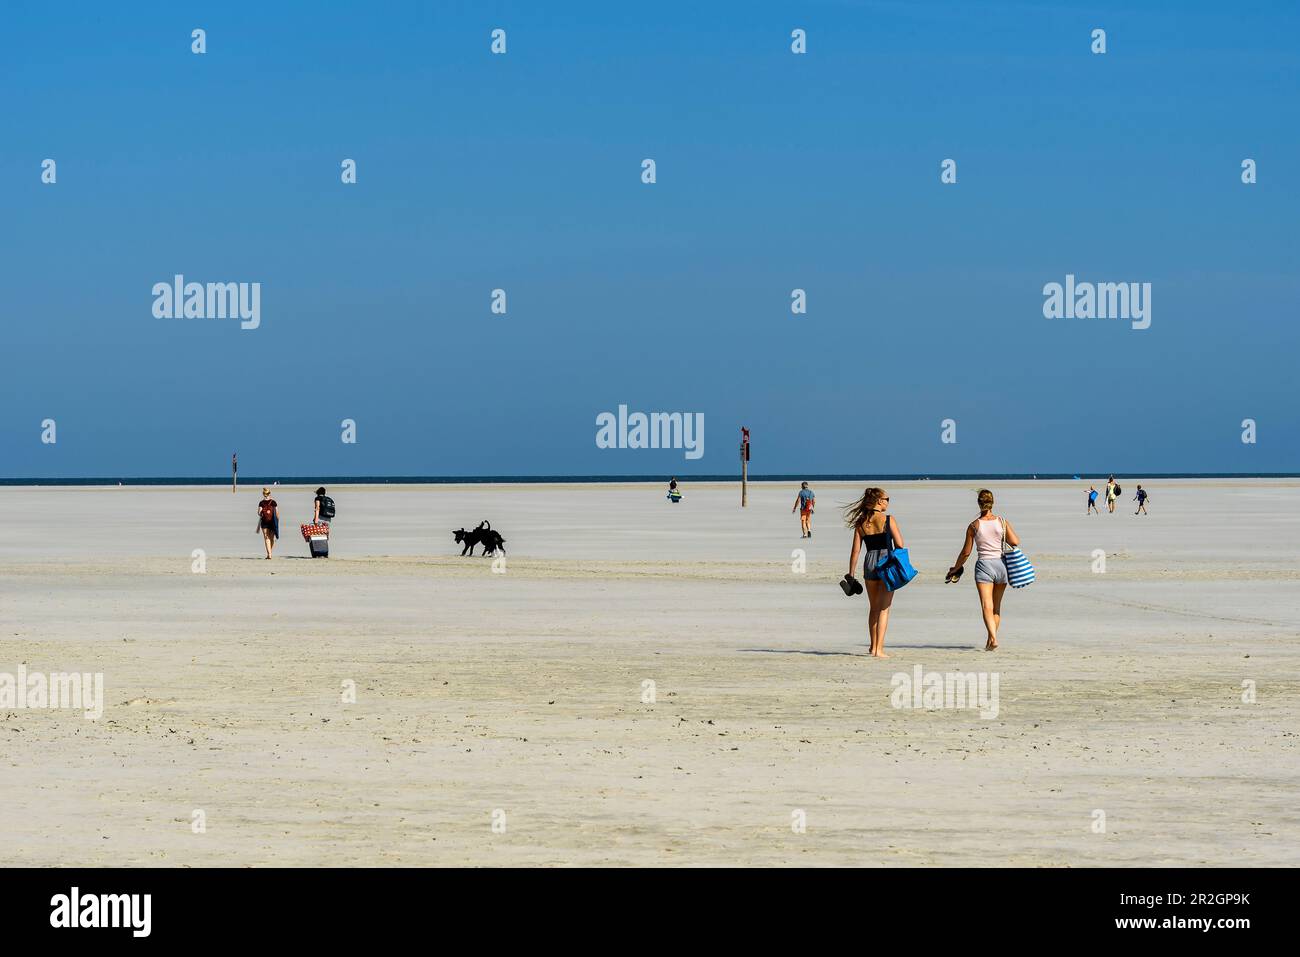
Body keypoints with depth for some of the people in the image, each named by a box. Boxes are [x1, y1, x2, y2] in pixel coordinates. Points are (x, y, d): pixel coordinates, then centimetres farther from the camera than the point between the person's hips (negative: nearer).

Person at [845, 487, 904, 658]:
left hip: (869, 563, 4)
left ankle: (873, 647, 27)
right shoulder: (888, 520, -6)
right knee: (884, 609, -1)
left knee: (873, 608, 19)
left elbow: (855, 550, 4)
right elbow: (900, 545, -8)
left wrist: (851, 574, 8)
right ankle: (879, 649, -8)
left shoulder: (861, 523, 5)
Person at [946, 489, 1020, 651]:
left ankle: (993, 639, -28)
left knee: (987, 606, -10)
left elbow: (966, 552, 1)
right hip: (1001, 564, 3)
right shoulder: (1002, 522, -1)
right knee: (997, 606, 16)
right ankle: (991, 640, 20)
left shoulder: (974, 526, -3)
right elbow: (1015, 542, -3)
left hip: (984, 565, -3)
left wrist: (955, 568, 16)